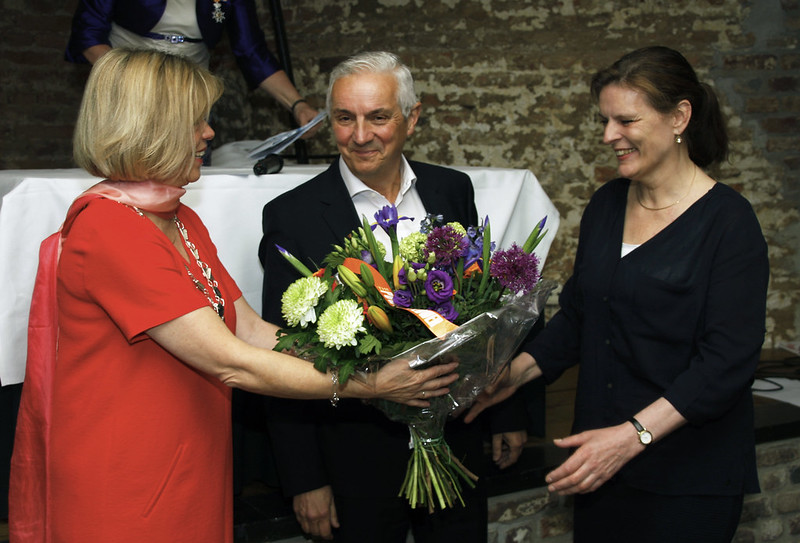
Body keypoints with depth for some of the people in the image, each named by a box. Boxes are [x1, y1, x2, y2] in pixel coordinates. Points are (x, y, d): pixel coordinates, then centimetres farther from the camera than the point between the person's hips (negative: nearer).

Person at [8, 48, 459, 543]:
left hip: (197, 472, 8)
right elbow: (230, 363, -24)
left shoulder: (182, 221, 10)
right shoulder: (107, 227, -21)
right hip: (128, 491, -8)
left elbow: (252, 332, 3)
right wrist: (369, 385, -21)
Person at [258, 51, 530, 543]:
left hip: (456, 441, 4)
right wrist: (305, 480, -9)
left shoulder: (452, 191, 1)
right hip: (355, 459, -3)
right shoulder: (294, 216, -10)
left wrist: (507, 414, 13)